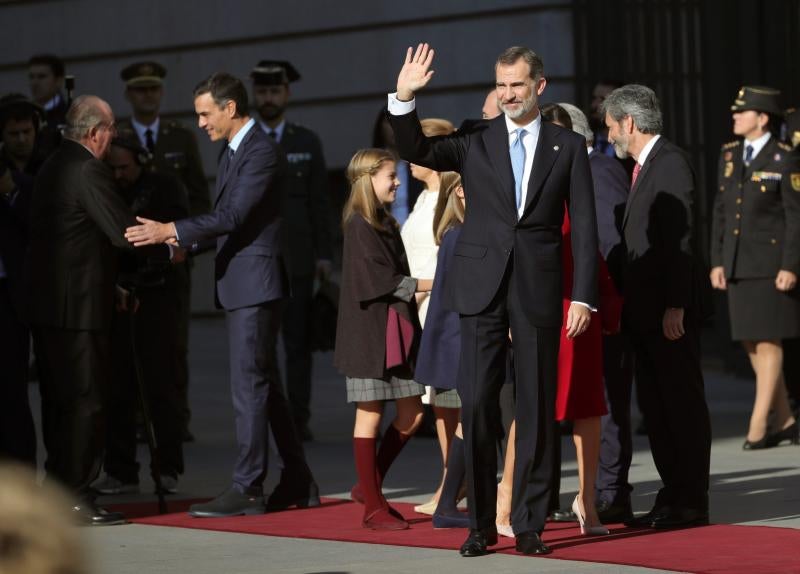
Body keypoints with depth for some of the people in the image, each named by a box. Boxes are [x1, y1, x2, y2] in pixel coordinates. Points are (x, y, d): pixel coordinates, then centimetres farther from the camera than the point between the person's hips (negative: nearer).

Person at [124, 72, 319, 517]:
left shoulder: (262, 151, -14)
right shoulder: (234, 152, 17)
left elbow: (233, 216, -22)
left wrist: (170, 230, -23)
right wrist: (184, 241, 5)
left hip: (255, 282, -10)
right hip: (240, 283, 10)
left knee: (250, 386, -8)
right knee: (266, 386, 13)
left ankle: (248, 489, -6)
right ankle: (298, 483, 19)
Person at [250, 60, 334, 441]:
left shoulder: (307, 142, 9)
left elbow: (320, 202, 7)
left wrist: (324, 254, 0)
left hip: (297, 257, 1)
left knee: (298, 342, 0)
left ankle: (299, 420, 2)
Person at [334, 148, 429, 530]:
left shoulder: (387, 223, 16)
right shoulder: (360, 226, -10)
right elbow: (375, 279, -16)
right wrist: (423, 285, -14)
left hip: (396, 330, 9)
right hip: (368, 331, -8)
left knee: (411, 414, 7)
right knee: (370, 415, -2)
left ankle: (369, 486, 19)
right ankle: (373, 506, 4)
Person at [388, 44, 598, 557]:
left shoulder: (568, 147, 5)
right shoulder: (475, 142, 8)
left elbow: (584, 226, 3)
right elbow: (415, 150, -5)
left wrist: (584, 296, -3)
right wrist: (404, 97, -20)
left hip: (538, 291, 0)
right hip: (483, 288, 1)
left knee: (538, 409, 3)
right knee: (476, 404, -2)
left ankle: (530, 524, 10)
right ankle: (481, 524, 5)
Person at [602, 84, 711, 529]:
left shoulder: (671, 162, -12)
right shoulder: (643, 167, 17)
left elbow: (679, 239, -18)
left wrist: (675, 305, -22)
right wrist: (629, 301, 13)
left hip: (671, 309, -10)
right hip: (646, 309, 10)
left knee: (683, 404, -4)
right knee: (656, 404, 11)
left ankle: (692, 502, 0)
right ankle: (673, 497, 16)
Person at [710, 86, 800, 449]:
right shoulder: (730, 155, 12)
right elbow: (721, 211, 14)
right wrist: (717, 262, 9)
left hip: (771, 266, -7)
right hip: (737, 266, 7)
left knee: (768, 342, -5)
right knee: (751, 344, 7)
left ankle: (758, 425, -3)